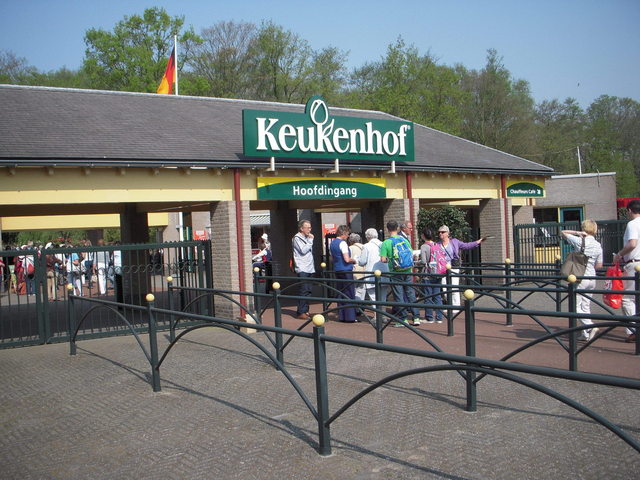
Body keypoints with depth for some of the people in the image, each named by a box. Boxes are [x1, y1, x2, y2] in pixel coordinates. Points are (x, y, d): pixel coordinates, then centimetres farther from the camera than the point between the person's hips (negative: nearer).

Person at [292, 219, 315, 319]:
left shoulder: (307, 238, 19)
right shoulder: (297, 238, -5)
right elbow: (303, 250, -16)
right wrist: (310, 240, -9)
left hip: (310, 269, 8)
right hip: (302, 269, -8)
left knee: (308, 291, 7)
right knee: (304, 291, -11)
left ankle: (305, 311, 14)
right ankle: (300, 313, -7)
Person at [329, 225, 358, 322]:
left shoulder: (332, 243, 12)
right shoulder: (342, 243, -14)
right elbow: (347, 259, -20)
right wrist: (353, 260, -2)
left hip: (337, 270, 8)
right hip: (346, 271, -8)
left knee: (340, 293, 11)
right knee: (349, 294, -3)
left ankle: (341, 316, 13)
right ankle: (350, 317, -3)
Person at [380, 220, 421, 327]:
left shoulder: (386, 243, -9)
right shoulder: (405, 240, 2)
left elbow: (383, 259, -12)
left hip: (395, 273, -3)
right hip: (407, 271, 3)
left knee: (399, 296, 3)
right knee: (411, 294, 11)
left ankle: (402, 319, 7)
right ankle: (416, 317, 12)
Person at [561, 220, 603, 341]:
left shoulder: (580, 241, -10)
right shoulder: (598, 245, 5)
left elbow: (562, 232, 0)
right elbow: (599, 266, 9)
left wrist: (577, 233, -8)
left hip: (580, 278, -6)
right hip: (592, 278, 6)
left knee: (576, 307, 1)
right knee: (586, 307, 12)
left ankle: (590, 326, -15)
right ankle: (586, 334, 13)